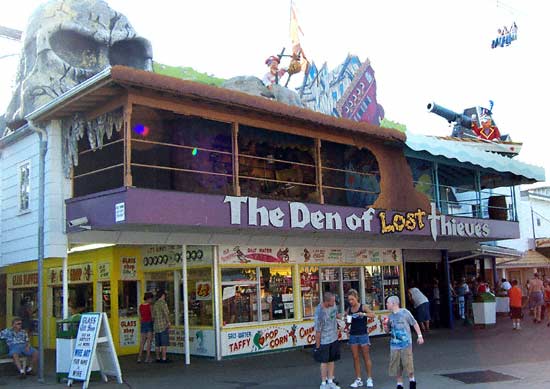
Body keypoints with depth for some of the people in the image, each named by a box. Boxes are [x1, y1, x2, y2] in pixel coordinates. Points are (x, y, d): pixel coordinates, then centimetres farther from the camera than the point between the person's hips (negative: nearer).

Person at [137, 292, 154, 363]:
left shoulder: (140, 306, 5)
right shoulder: (150, 306, -12)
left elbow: (140, 317, 10)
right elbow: (152, 316, -11)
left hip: (143, 323, 5)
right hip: (149, 323, -5)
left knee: (142, 341, 11)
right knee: (149, 341, 1)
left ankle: (139, 357, 8)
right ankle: (147, 357, 2)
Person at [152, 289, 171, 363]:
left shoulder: (155, 304, 14)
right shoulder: (163, 302, -8)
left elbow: (153, 316, 16)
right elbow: (166, 313, -17)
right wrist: (168, 322, -7)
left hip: (156, 326, 7)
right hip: (163, 326, -7)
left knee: (157, 344, 10)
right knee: (164, 343, -6)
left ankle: (158, 358, 14)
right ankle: (164, 359, -9)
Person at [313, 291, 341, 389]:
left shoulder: (333, 304, -7)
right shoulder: (320, 312, -28)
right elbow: (318, 331, -20)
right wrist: (317, 346, -14)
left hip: (334, 338, 7)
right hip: (324, 341, -6)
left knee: (331, 360, 15)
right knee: (324, 361, 6)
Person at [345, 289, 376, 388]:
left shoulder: (363, 307, -6)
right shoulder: (349, 309, 4)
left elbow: (373, 315, -18)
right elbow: (347, 325, 10)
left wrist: (363, 314, -30)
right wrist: (347, 321, -11)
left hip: (363, 335, -3)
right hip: (353, 335, 4)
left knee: (366, 357, 5)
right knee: (355, 358, 6)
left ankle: (369, 379, 13)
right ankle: (358, 380, 12)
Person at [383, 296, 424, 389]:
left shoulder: (405, 312, -5)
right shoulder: (390, 316, 7)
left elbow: (414, 323, 2)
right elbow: (387, 331, 15)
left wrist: (420, 336, -2)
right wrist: (385, 326, -6)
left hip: (406, 344, -4)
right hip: (394, 345, 4)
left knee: (408, 365, -1)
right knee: (396, 367, 5)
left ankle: (412, 380, 23)